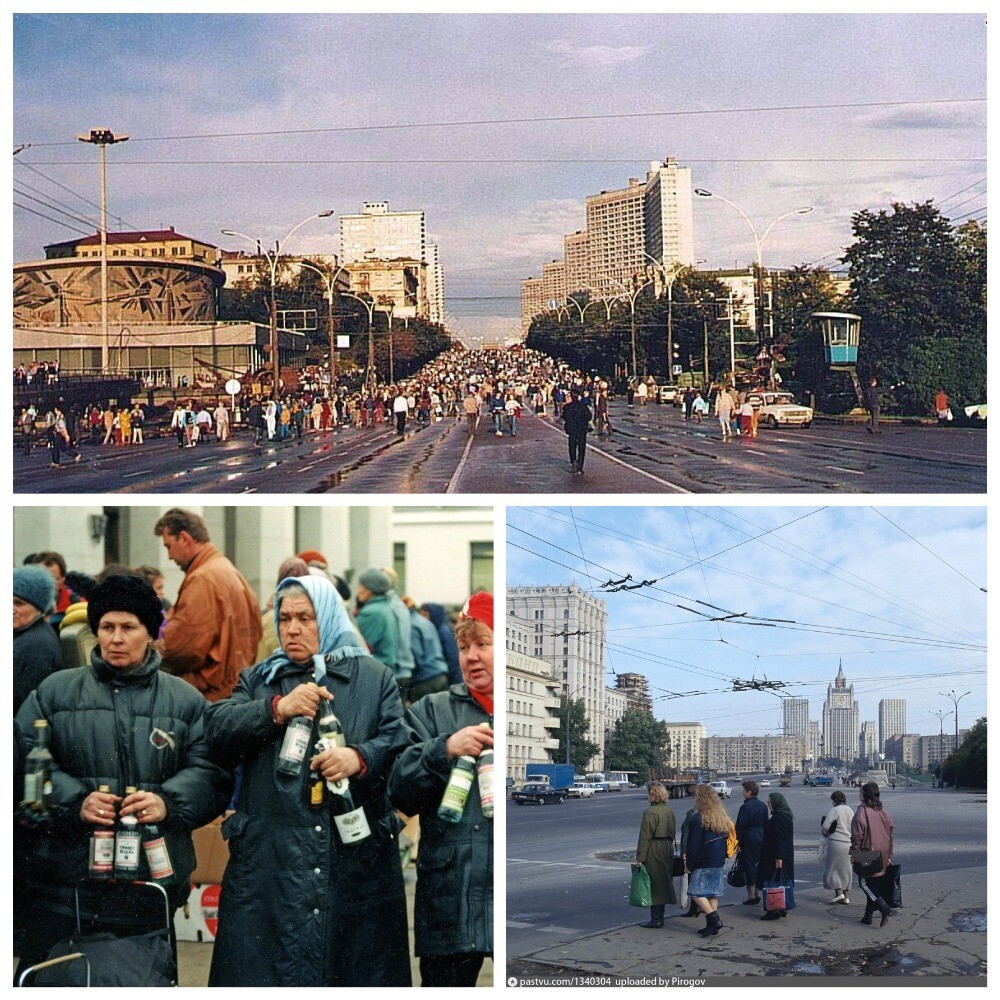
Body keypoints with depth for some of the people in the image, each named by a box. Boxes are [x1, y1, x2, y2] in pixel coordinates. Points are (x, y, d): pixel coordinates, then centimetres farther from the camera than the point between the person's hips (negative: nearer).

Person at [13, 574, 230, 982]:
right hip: (63, 881, 0)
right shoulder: (55, 692, 9)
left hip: (151, 884, 0)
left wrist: (168, 803, -17)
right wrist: (74, 801, -14)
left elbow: (209, 772, 2)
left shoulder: (185, 700, 10)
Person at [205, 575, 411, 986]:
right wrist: (278, 709, -12)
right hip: (269, 865, 1)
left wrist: (359, 759, -18)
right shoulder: (257, 680, 18)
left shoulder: (375, 678, 13)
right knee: (262, 969, -2)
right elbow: (217, 730, 1)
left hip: (357, 857, -1)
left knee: (359, 968, 1)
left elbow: (400, 744, 1)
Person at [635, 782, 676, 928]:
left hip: (654, 852, -8)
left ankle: (656, 919, -2)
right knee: (663, 882, 14)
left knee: (654, 885, -3)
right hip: (667, 850, 8)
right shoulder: (669, 811, 7)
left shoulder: (650, 813, -17)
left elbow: (645, 837, -17)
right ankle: (659, 916, 23)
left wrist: (640, 858, -14)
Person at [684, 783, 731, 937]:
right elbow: (726, 838, 14)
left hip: (703, 863, -7)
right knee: (713, 893, 11)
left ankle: (714, 918, -11)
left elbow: (694, 845, -14)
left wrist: (688, 865, -6)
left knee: (697, 892, -1)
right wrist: (721, 857, 18)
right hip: (719, 863, 7)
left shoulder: (698, 819, -14)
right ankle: (713, 924, 12)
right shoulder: (722, 817, 9)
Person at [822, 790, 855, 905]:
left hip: (836, 842, -7)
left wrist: (824, 834, 5)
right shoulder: (850, 811, 10)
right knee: (845, 869, 12)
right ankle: (846, 896, 13)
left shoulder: (834, 811, -11)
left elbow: (825, 826, -15)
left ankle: (838, 892, -5)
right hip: (849, 843, 7)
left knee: (832, 868, 4)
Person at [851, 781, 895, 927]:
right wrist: (889, 856, 18)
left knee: (864, 882, 2)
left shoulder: (862, 812, -14)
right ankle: (868, 914, 18)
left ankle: (883, 906, -15)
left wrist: (854, 854, -5)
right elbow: (891, 832, 11)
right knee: (874, 884, 14)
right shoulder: (884, 811, 6)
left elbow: (857, 836, -15)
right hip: (882, 857, 7)